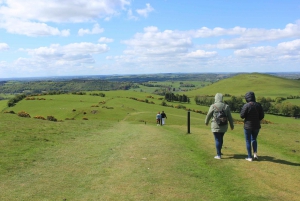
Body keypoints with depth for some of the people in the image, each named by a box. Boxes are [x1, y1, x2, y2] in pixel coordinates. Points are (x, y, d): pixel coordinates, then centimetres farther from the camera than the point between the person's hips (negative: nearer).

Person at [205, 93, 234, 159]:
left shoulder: (213, 106, -11)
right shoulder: (226, 106, -1)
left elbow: (208, 115, -2)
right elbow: (230, 117, 3)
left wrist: (206, 122, 17)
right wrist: (232, 125, 15)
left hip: (216, 126, -4)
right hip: (224, 126, 4)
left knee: (217, 140, 1)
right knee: (221, 138, 21)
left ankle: (218, 155, 2)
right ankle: (219, 151, 36)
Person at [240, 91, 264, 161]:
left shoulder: (246, 105, -16)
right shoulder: (258, 105, -2)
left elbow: (242, 116, -15)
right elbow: (262, 116, 2)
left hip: (248, 126, -4)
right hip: (256, 126, 4)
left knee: (248, 141, 9)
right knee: (254, 139, 24)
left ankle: (250, 157, 11)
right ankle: (255, 153, 9)